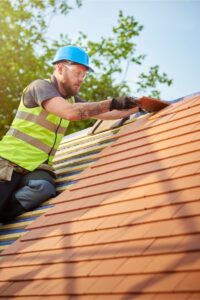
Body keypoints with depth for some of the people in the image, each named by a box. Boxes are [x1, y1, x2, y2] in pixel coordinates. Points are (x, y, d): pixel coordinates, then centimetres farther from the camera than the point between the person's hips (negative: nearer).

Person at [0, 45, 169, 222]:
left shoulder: (71, 99, 16)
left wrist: (140, 106, 14)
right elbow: (70, 112, -26)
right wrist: (112, 104, -23)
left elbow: (104, 114, 22)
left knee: (44, 188, -30)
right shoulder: (41, 86, -9)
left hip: (37, 167, 6)